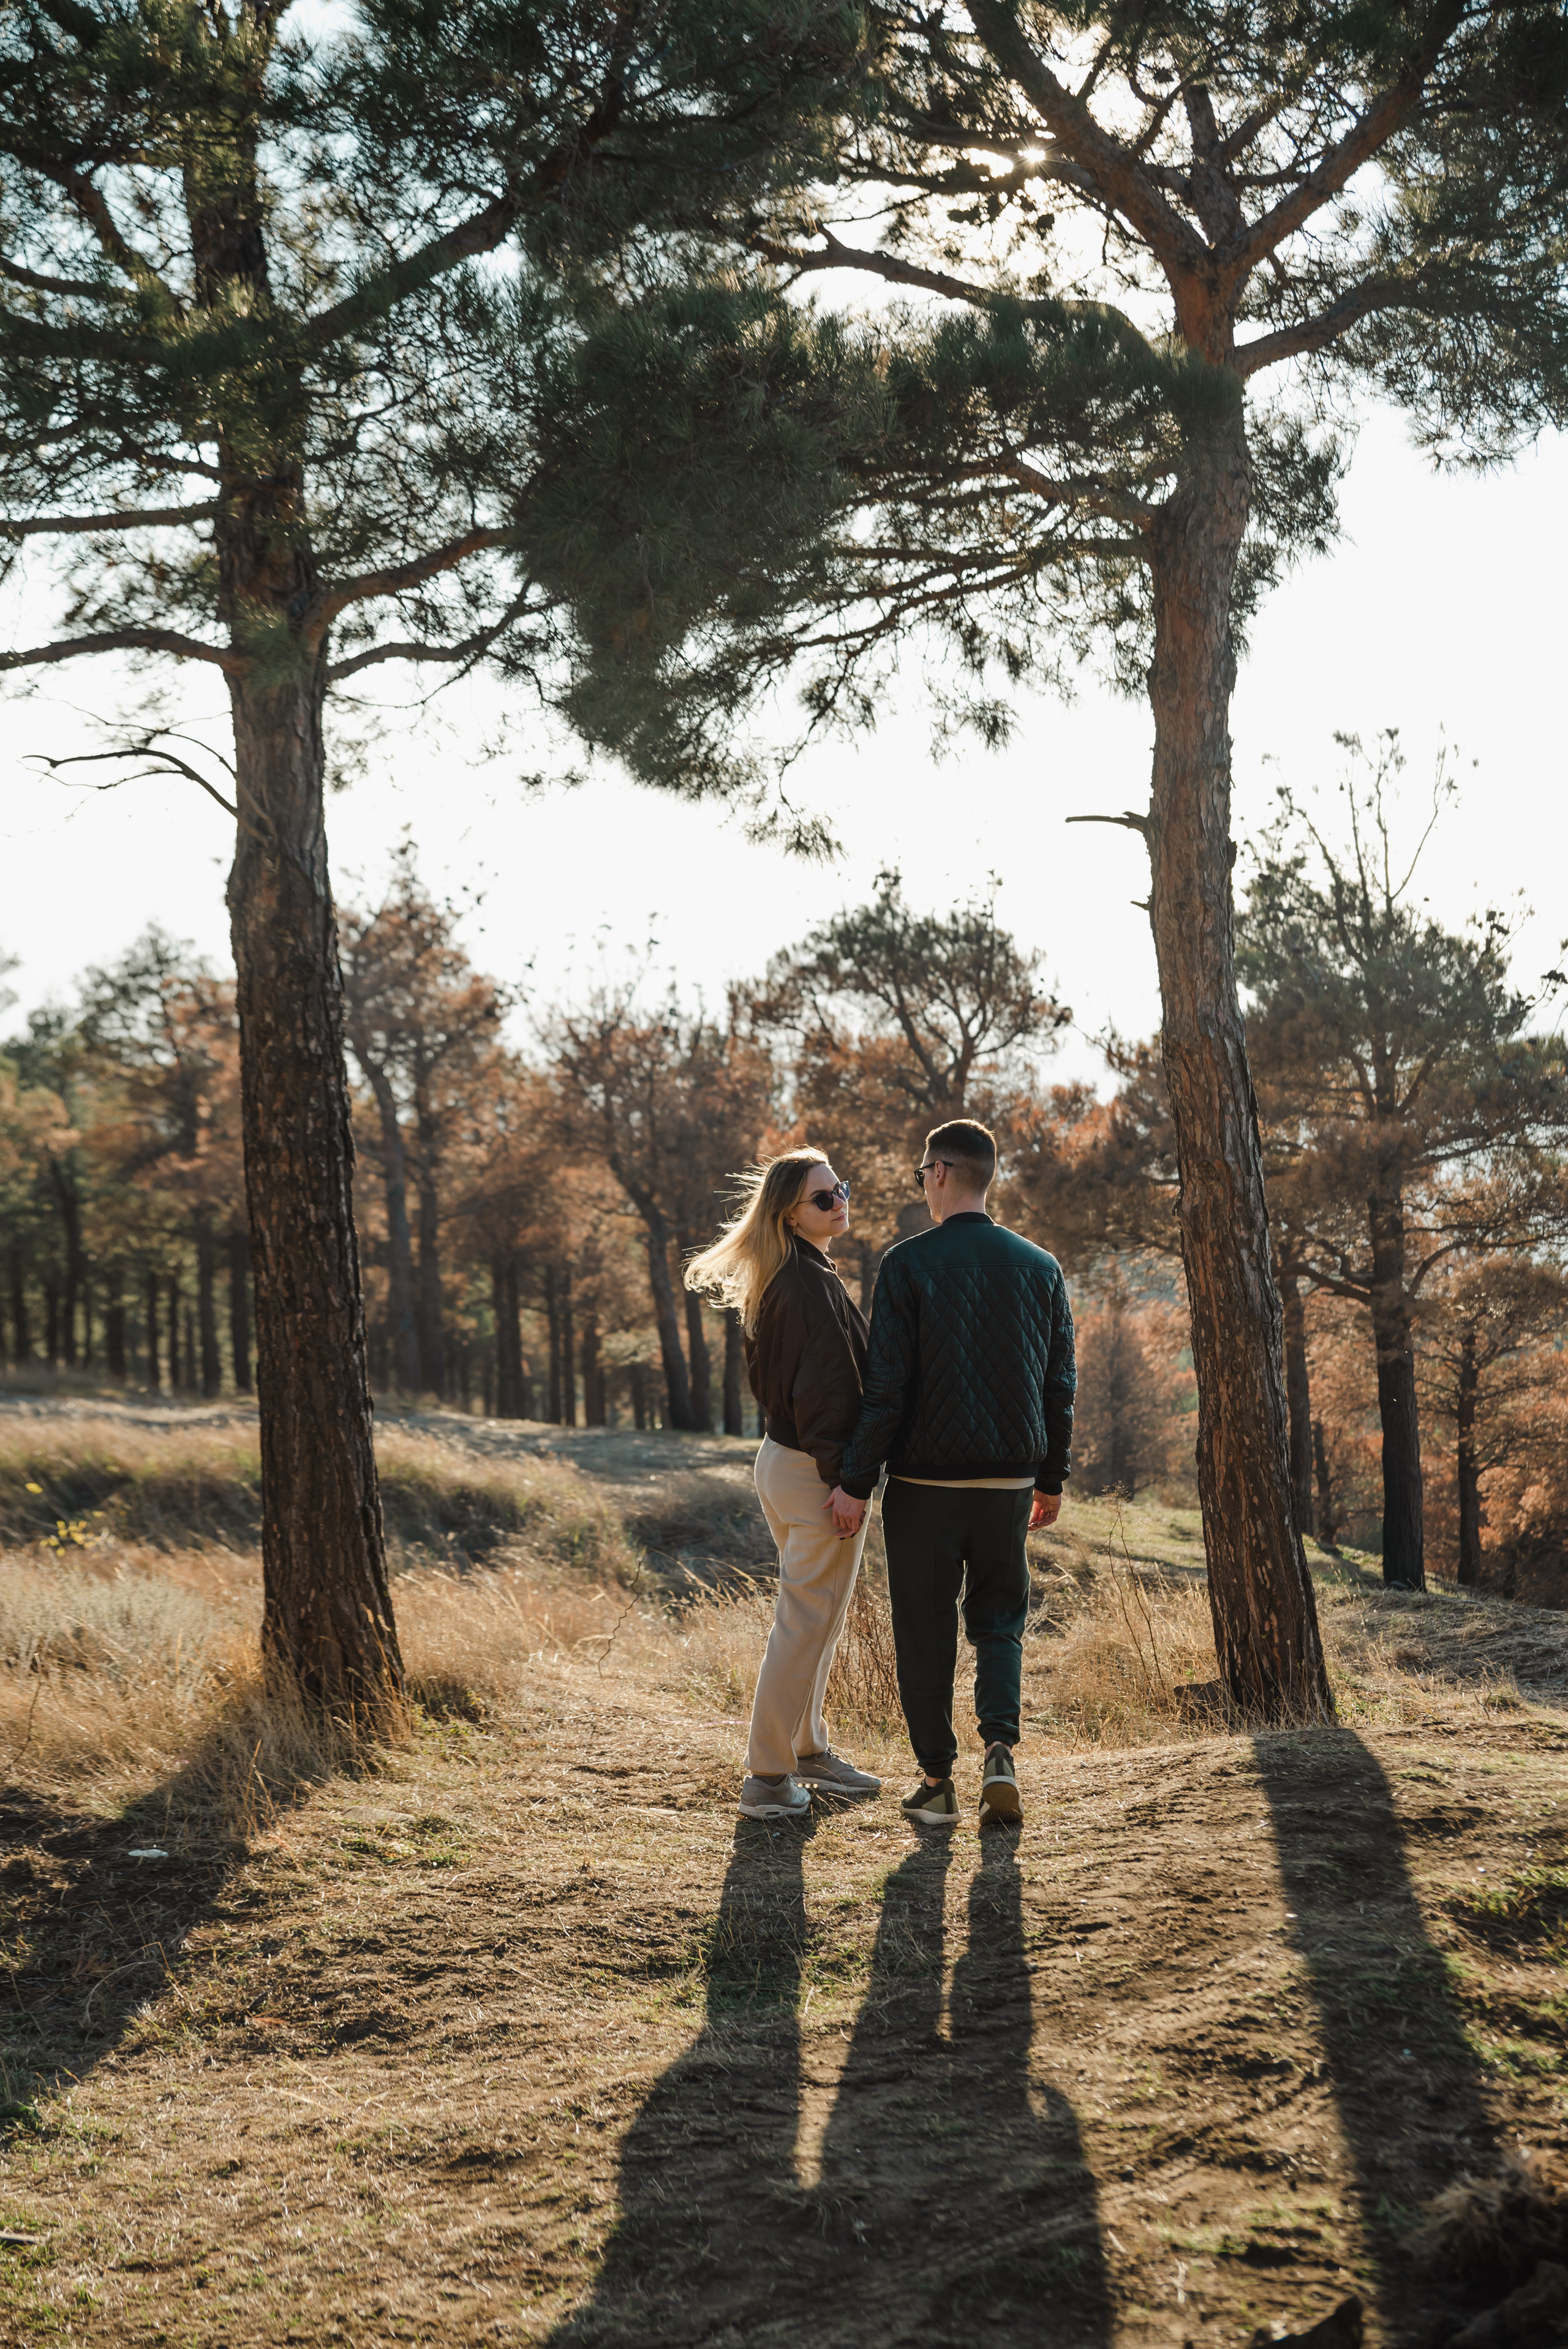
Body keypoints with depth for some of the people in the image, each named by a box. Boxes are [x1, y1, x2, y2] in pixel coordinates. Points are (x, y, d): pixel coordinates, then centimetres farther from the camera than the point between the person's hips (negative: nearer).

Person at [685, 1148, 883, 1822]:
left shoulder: (777, 1280, 12)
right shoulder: (814, 1282, -19)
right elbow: (827, 1386, -23)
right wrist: (841, 1476, -21)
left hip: (779, 1458, 10)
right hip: (813, 1473, -10)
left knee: (812, 1622, 20)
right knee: (806, 1627, -2)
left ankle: (809, 1751, 31)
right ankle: (768, 1777, 4)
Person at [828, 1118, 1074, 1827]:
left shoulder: (908, 1263, -8)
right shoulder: (1039, 1267, 4)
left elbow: (886, 1385, -12)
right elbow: (1060, 1384, 7)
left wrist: (855, 1481, -8)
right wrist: (1052, 1478, 17)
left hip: (925, 1479, -3)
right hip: (1010, 1480, 3)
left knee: (925, 1630, 8)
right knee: (999, 1619, 16)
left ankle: (937, 1781, 11)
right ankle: (999, 1749, -4)